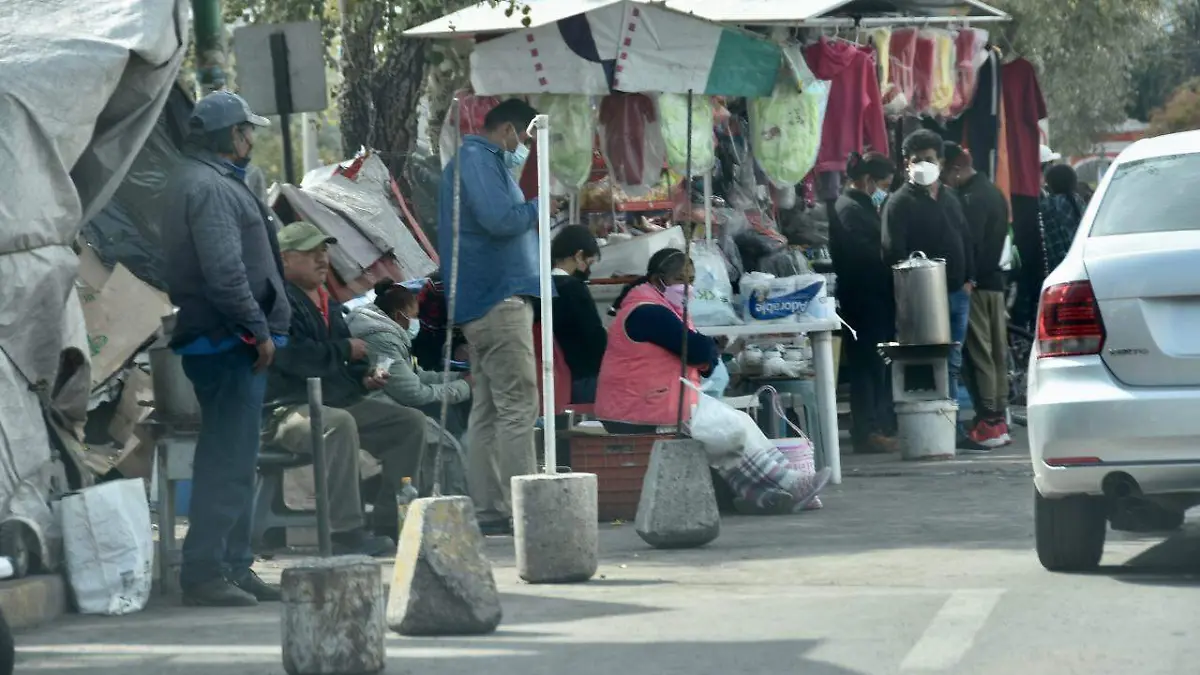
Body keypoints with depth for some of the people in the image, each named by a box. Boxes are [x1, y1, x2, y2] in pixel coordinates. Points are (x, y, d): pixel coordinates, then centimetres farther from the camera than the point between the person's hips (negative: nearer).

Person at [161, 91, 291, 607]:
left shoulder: (202, 181, 19)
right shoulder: (210, 188, -15)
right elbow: (225, 272, -23)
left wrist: (259, 329, 19)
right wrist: (259, 329, -17)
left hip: (226, 344, 11)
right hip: (230, 344, -11)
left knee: (233, 461, 15)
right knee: (229, 462, -10)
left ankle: (235, 569, 20)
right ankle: (205, 572, -10)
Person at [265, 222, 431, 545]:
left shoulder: (328, 304, 21)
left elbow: (344, 363, 28)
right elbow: (292, 356, -22)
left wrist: (365, 378, 5)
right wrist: (345, 350, -10)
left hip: (338, 400, 10)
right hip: (287, 410, -10)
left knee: (411, 422, 3)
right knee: (340, 424, -40)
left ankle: (389, 523, 3)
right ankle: (345, 533, -40)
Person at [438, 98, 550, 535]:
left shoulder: (475, 160, 22)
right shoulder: (478, 159, -10)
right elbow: (500, 219, -22)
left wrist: (530, 214, 14)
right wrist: (538, 207, -6)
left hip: (483, 302, 11)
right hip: (499, 298, -11)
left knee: (488, 410, 9)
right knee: (518, 407, -12)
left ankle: (488, 511, 9)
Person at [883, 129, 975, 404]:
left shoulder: (950, 198, 18)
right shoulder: (900, 202, -5)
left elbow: (966, 240, 23)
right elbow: (894, 252, -12)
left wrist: (968, 279, 11)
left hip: (957, 292, 7)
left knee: (953, 364, 9)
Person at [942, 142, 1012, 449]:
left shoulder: (971, 198, -15)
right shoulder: (993, 192, 17)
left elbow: (968, 243, -20)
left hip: (976, 284, -10)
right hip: (995, 281, 10)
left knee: (979, 354, -9)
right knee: (997, 352, 11)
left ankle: (987, 422, -11)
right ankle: (999, 419, 15)